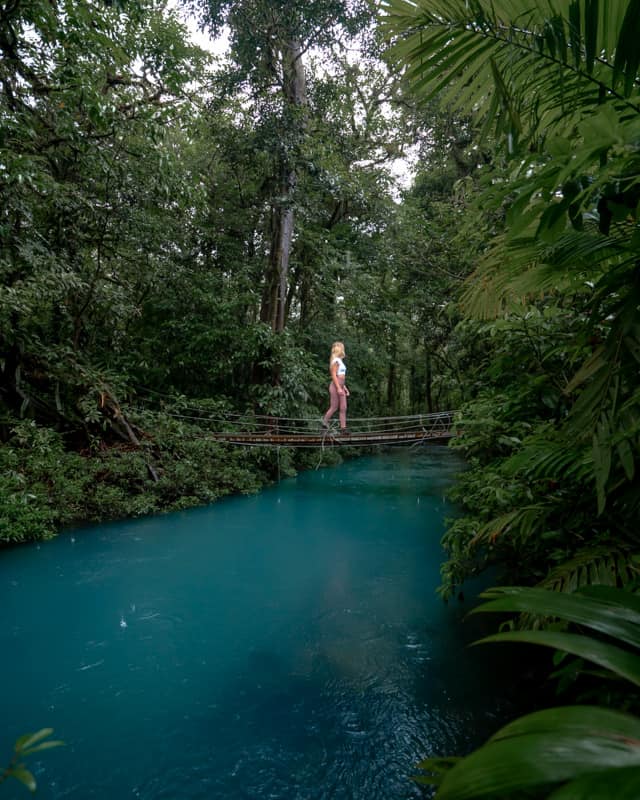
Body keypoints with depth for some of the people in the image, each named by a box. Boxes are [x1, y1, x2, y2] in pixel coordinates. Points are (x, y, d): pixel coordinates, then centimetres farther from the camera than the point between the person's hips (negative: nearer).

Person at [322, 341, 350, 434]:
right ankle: (324, 423, 8)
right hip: (335, 386, -9)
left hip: (340, 387, 9)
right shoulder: (335, 361, -10)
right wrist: (338, 388, -21)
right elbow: (334, 375, -16)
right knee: (334, 407, -4)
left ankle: (343, 428, 2)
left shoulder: (340, 361, 18)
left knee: (343, 408, 3)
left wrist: (344, 388, 21)